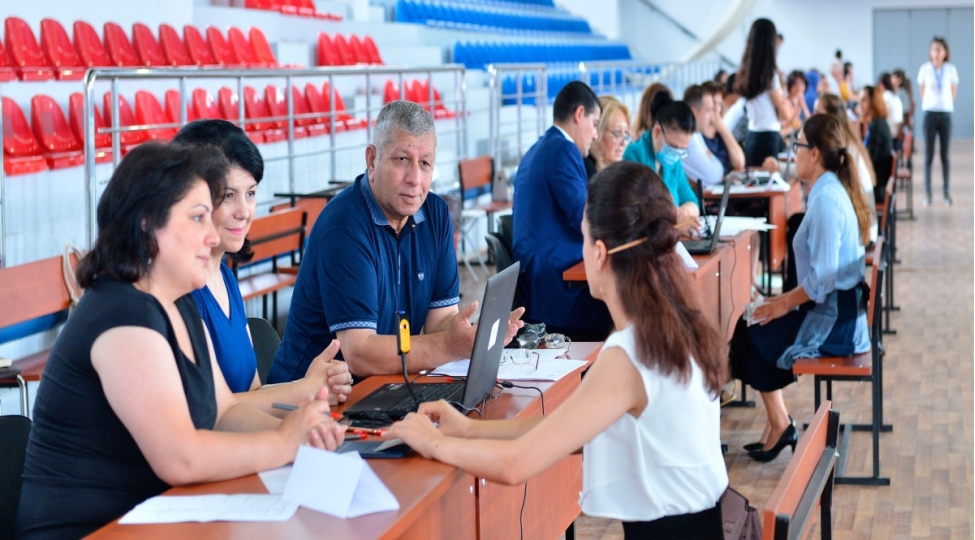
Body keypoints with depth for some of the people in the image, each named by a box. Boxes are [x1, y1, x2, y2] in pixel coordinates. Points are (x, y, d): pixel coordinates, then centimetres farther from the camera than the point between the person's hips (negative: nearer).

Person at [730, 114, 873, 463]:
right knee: (757, 331, 13)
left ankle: (780, 426, 14)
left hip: (833, 322, -9)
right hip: (841, 312, 9)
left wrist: (785, 303, -12)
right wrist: (788, 299, 11)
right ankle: (777, 423, 14)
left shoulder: (826, 199, -21)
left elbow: (823, 278, -25)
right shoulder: (834, 191, 9)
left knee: (751, 338, 2)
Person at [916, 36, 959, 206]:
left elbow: (954, 91, 13)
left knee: (945, 155, 3)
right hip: (930, 113, -1)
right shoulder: (925, 69, -2)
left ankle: (947, 192, 9)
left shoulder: (951, 69, 0)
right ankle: (927, 193, 5)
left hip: (945, 113, 1)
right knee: (929, 155, 1)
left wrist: (946, 104, 11)